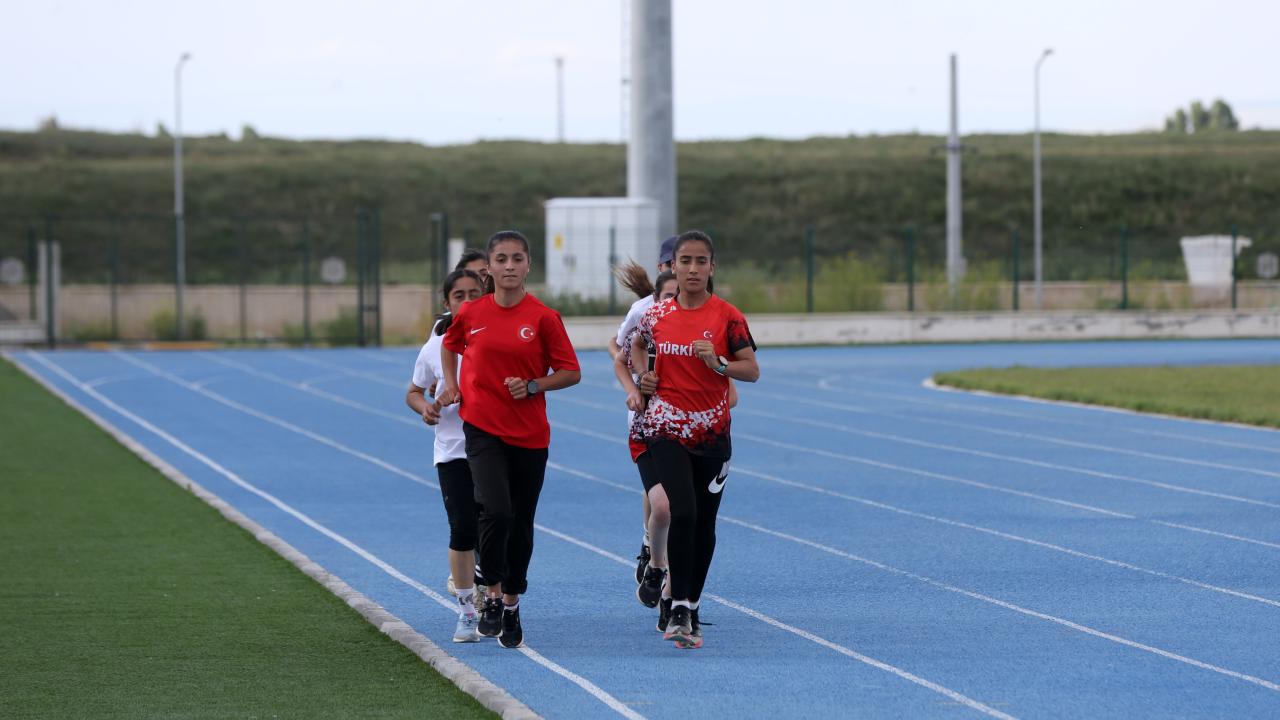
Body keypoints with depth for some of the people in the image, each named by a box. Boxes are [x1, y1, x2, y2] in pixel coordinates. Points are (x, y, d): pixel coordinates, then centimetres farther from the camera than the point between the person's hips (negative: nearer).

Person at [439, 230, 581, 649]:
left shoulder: (543, 318, -5)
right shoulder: (470, 314, 0)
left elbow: (571, 372, -1)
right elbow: (449, 345, 22)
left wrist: (533, 386, -16)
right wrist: (451, 384, 8)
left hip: (530, 434, 1)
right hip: (482, 428, -1)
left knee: (521, 522, 9)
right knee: (495, 510, -19)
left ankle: (512, 604, 25)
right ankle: (493, 595, -1)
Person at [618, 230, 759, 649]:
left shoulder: (727, 317, -3)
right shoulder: (656, 317, 2)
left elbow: (752, 370, -4)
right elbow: (632, 351, 20)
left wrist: (718, 363, -21)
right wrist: (634, 388, 3)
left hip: (712, 430, 1)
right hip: (667, 427, -1)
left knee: (704, 520, 8)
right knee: (682, 512, -18)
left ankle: (692, 608, 21)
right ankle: (679, 609, -16)